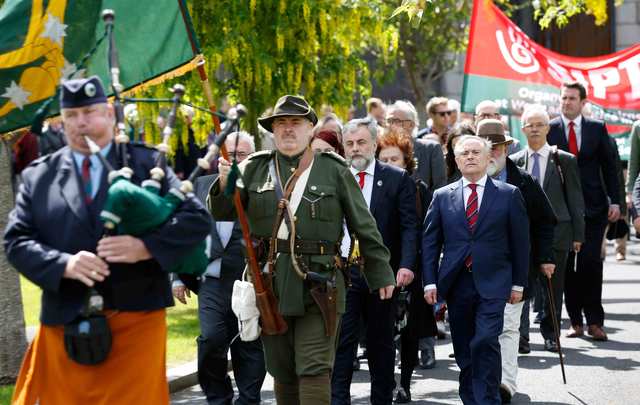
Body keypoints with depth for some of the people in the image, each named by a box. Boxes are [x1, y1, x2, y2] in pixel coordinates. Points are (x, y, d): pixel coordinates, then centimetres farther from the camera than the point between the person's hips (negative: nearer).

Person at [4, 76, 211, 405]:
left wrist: (145, 247, -18)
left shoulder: (147, 163, 4)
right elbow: (16, 240, 3)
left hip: (136, 315, -1)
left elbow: (196, 219, -2)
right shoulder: (39, 176, 8)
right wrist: (64, 264, -15)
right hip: (66, 320, 2)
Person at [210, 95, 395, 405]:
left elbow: (364, 226, 6)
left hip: (318, 283, -3)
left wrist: (381, 274, 6)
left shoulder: (334, 171, 4)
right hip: (271, 283, 3)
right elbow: (222, 213, 6)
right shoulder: (255, 169, 9)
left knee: (314, 368, -8)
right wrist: (224, 183, -15)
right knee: (281, 369, 11)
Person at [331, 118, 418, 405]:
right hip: (341, 271, 1)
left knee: (381, 343, 9)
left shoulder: (397, 179, 2)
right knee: (340, 341, -4)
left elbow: (409, 227, -3)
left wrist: (406, 264, -16)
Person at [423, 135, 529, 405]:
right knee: (463, 349, 7)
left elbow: (520, 241, 6)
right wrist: (430, 282, 1)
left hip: (492, 283, -2)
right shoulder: (442, 197, 9)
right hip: (456, 283, 3)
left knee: (485, 341, -17)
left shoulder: (509, 195, 5)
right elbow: (430, 242, 8)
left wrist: (518, 283, 3)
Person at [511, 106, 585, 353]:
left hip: (556, 232, -1)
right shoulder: (514, 162, 7)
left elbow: (575, 200, 4)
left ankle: (550, 334, 18)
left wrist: (577, 235, 1)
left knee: (554, 287, 5)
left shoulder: (565, 161, 3)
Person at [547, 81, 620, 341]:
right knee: (567, 265, 2)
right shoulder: (549, 129, 2)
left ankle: (594, 321, 2)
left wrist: (614, 201, 2)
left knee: (591, 262, -6)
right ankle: (576, 321, 11)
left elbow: (609, 166, 9)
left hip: (593, 207, 0)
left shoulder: (597, 129, 7)